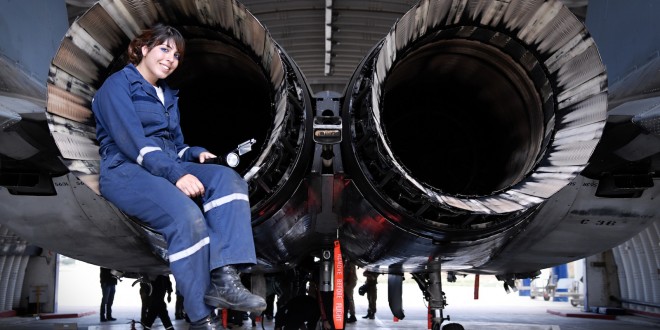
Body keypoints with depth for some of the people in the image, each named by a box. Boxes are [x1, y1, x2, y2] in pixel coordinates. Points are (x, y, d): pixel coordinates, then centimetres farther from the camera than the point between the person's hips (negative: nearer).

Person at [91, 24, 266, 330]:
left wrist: (196, 154, 1)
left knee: (227, 178, -24)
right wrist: (177, 174, -26)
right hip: (126, 170, -7)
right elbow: (133, 143, -14)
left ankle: (224, 278, -38)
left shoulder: (168, 94, 25)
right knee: (187, 216, -35)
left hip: (168, 167, 7)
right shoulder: (118, 85, 0)